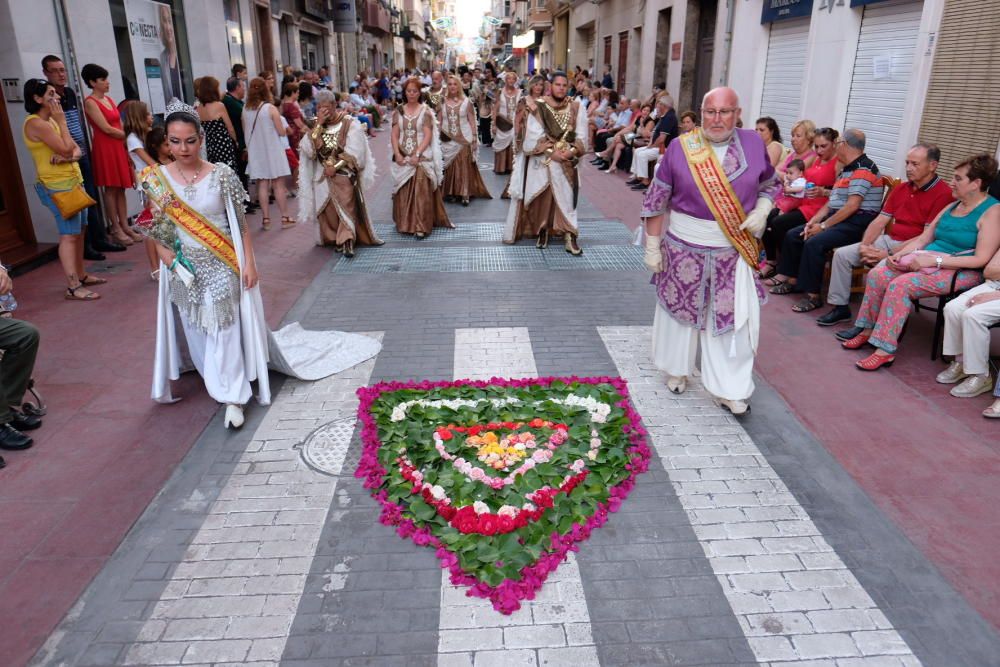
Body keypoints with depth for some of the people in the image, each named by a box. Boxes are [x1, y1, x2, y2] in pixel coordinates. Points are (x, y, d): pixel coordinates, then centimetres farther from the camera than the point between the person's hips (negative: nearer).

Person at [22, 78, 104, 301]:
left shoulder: (50, 120, 14)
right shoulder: (36, 124, -16)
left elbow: (75, 149, 9)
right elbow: (66, 149, -20)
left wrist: (69, 156, -15)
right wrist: (62, 121, -10)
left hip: (72, 181, 10)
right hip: (57, 187, -9)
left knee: (79, 231, 14)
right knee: (69, 235, -11)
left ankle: (80, 276, 24)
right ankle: (73, 287, -10)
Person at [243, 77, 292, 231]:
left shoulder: (245, 109, 0)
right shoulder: (271, 108, -12)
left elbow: (245, 132, 9)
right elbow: (281, 132, -9)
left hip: (256, 152, 4)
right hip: (272, 150, -4)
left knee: (262, 185, 7)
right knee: (279, 184, 3)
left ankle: (266, 219, 9)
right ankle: (285, 218, 8)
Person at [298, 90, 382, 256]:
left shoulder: (349, 124, -4)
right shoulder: (316, 126, 7)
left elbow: (354, 153, -8)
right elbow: (308, 150, -8)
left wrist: (335, 167, -13)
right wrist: (319, 125, -12)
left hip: (344, 175, -4)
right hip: (323, 176, 4)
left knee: (346, 205, -14)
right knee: (329, 209, 3)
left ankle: (347, 241, -17)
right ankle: (336, 239, 15)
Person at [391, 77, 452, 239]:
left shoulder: (425, 111, 1)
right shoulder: (398, 111, 9)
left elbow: (428, 136, -6)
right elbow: (394, 135, 4)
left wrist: (417, 154, -16)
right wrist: (397, 154, -10)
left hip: (421, 158, -3)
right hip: (402, 158, 3)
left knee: (421, 192, -9)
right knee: (403, 192, 5)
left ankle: (421, 226, -9)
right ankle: (404, 224, 16)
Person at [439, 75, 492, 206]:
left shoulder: (466, 101, 1)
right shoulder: (442, 102, 5)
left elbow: (472, 121, 1)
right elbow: (439, 122, 7)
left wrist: (474, 139, -5)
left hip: (464, 139, -2)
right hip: (448, 141, 2)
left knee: (464, 168, -3)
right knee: (449, 168, 5)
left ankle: (465, 194, 0)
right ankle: (449, 192, 15)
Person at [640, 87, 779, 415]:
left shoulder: (754, 143, -2)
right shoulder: (679, 148, -9)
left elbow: (769, 185, 13)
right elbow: (655, 202, -4)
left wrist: (761, 211, -7)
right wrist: (652, 247, -3)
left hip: (733, 252, 1)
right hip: (684, 249, -1)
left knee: (735, 317, 1)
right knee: (681, 307, 14)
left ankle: (728, 389, 15)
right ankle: (677, 369, 36)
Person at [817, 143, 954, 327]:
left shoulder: (943, 193, -12)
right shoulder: (901, 188, 12)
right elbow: (879, 221, 11)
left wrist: (889, 254, -21)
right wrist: (864, 245, -7)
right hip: (887, 240, 8)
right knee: (842, 254, -5)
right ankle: (840, 307, 2)